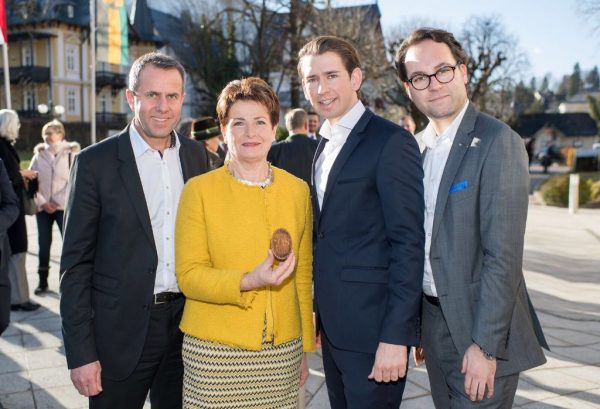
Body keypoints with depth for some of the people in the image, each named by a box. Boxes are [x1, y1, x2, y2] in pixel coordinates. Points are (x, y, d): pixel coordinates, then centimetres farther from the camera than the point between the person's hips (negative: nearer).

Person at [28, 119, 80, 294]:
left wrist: (59, 201, -12)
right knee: (43, 244, 7)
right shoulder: (38, 155, 6)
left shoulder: (71, 153, -2)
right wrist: (42, 202, -7)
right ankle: (42, 281, 16)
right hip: (42, 207, 3)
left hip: (64, 207, -3)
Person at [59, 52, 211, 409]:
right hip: (121, 331, -3)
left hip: (187, 323, 4)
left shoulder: (197, 156, 4)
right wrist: (80, 352, -10)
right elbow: (76, 263, -8)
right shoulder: (95, 163, -8)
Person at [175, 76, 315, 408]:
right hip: (214, 351, -2)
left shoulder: (298, 191, 6)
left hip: (282, 351, 3)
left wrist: (305, 347, 13)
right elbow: (188, 275, -5)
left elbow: (303, 274, 11)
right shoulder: (199, 190, -4)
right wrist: (248, 281, -21)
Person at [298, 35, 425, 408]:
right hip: (334, 328, 8)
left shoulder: (392, 142, -12)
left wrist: (396, 336, -19)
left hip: (373, 330, -8)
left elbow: (408, 244, -16)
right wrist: (318, 317, 12)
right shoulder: (324, 147, 12)